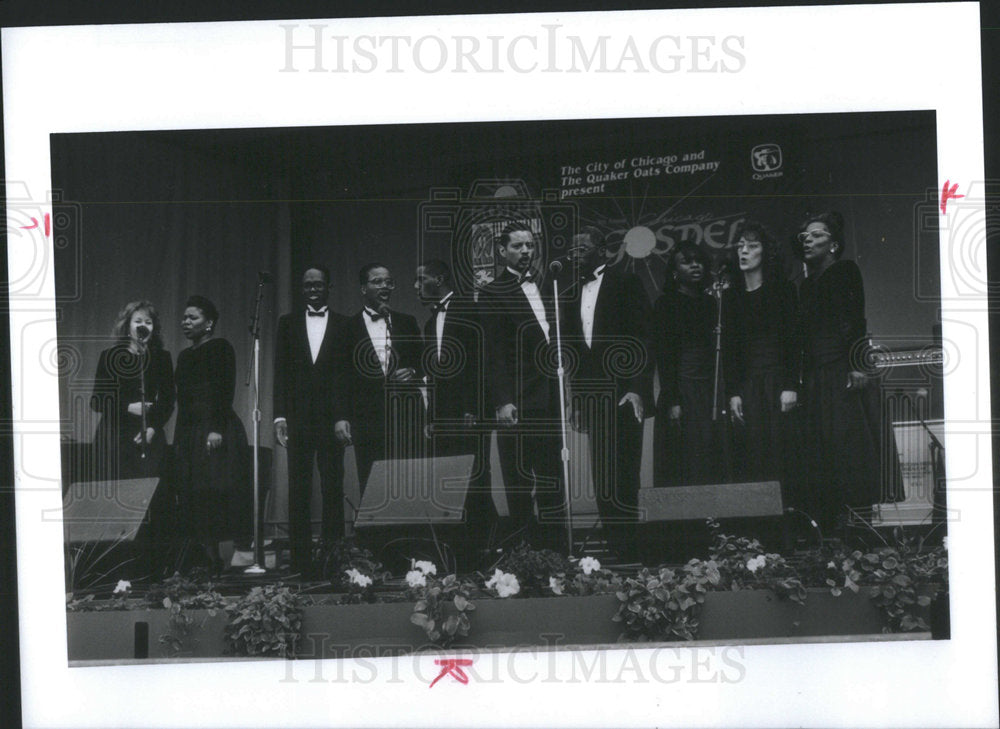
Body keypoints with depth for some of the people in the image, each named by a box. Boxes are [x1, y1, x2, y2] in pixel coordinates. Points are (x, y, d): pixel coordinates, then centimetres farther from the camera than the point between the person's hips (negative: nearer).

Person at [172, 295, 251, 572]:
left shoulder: (220, 348, -4)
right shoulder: (185, 355, 19)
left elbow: (226, 391, -13)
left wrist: (217, 429, -21)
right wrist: (179, 438, 16)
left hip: (217, 432, -8)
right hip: (189, 433, 8)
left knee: (223, 492, -10)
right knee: (195, 495, 4)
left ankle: (243, 551, -7)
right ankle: (211, 558, 6)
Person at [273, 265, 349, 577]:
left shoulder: (343, 325, 7)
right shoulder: (288, 323, 11)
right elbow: (280, 372, 8)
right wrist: (279, 416, -1)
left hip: (331, 418, -1)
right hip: (297, 419, 1)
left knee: (333, 490, -1)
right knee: (298, 492, 1)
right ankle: (300, 560, 3)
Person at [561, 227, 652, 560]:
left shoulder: (626, 283, 0)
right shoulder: (572, 293, 16)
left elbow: (641, 337, -5)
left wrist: (637, 389, -13)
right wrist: (575, 399, 12)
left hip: (623, 392, -5)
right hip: (591, 395, 5)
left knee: (623, 473, -7)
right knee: (601, 475, 4)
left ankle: (626, 548, -4)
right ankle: (611, 544, 8)